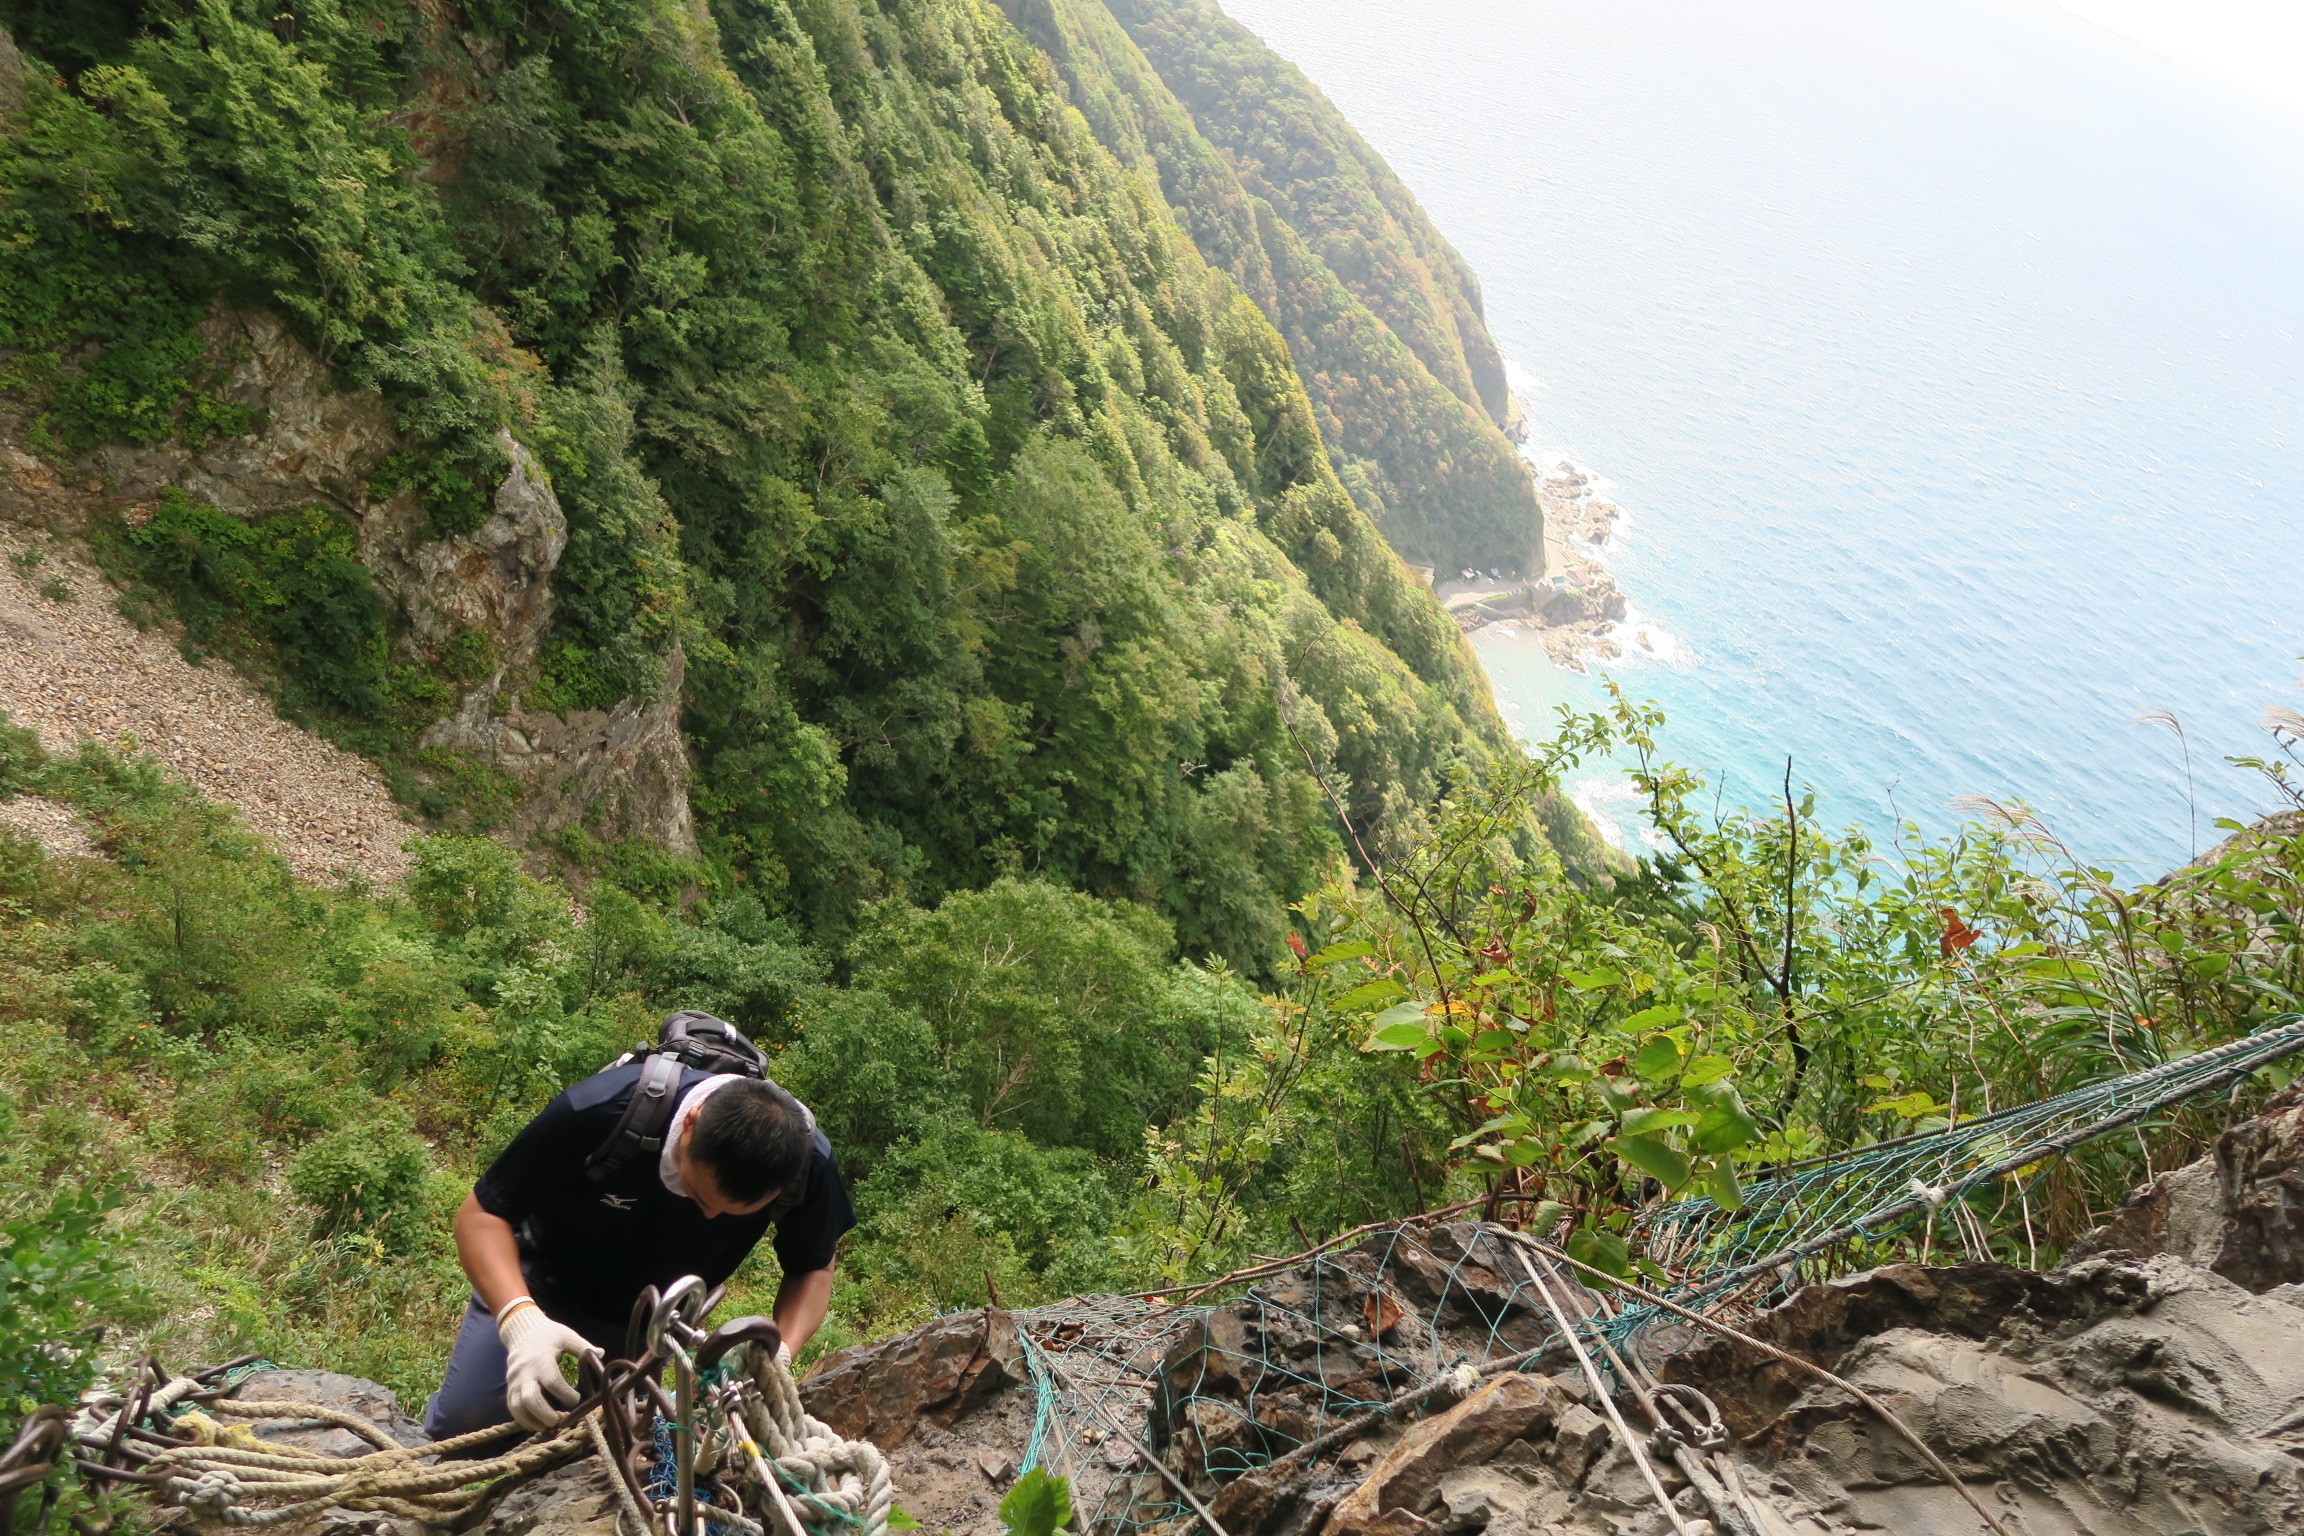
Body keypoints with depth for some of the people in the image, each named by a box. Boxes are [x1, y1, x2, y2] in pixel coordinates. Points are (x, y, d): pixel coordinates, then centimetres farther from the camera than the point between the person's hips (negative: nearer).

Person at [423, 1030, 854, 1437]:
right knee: (463, 1418, -13)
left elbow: (812, 1268, -12)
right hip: (545, 1279, -2)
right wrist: (520, 1318, -44)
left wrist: (779, 1355, -31)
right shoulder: (599, 1111, -40)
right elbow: (482, 1214, -27)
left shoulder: (808, 1162, -32)